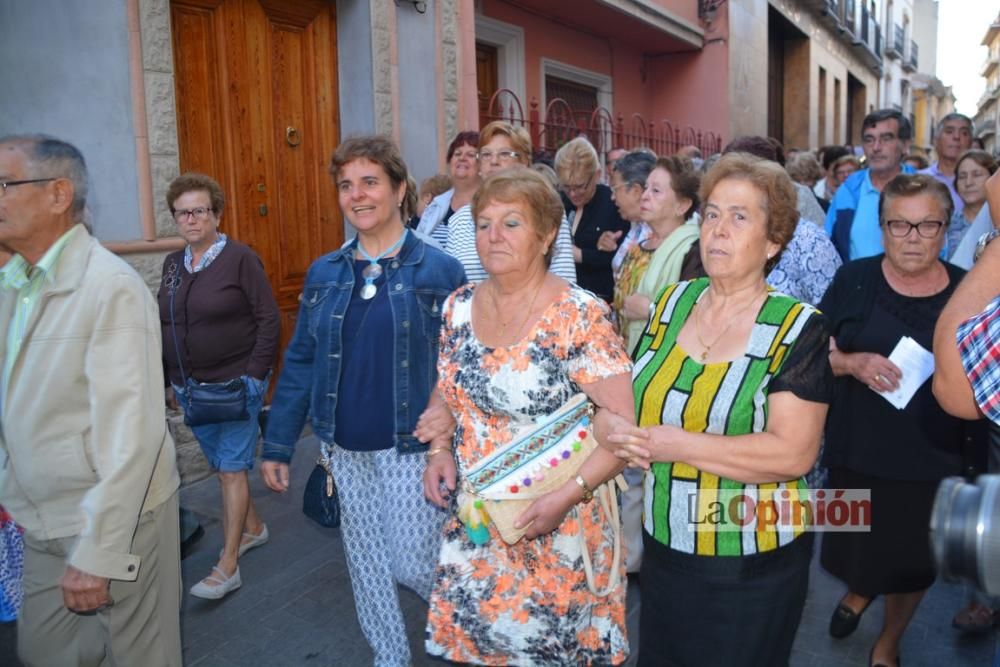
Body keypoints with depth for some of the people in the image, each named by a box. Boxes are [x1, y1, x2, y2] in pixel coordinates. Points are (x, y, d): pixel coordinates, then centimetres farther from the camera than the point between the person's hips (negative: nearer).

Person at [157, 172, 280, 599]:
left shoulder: (240, 258, -10)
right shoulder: (173, 264, 9)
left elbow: (269, 320, -11)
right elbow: (164, 327, 15)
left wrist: (255, 375, -16)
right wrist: (169, 381, 13)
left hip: (236, 383, -6)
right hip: (190, 386, 7)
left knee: (232, 468, -4)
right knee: (222, 465, 16)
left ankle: (228, 567, 2)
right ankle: (252, 527, 36)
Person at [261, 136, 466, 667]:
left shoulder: (439, 270, -8)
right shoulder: (324, 273, 3)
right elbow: (300, 362, 6)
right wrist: (277, 445, 6)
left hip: (411, 447, -4)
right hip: (345, 449, 4)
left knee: (413, 564, 1)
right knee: (366, 564, 15)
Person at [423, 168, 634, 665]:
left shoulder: (580, 317, -18)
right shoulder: (459, 307, 0)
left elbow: (627, 423, -19)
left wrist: (567, 496, -27)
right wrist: (440, 451, -3)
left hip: (554, 530, -5)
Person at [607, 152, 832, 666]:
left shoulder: (798, 328, -14)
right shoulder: (672, 302, 1)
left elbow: (793, 453, -22)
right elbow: (631, 400, 8)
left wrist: (677, 445, -23)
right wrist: (619, 431, -14)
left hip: (752, 566, -5)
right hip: (663, 549, 5)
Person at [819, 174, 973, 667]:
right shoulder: (854, 280, -7)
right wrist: (853, 363, -23)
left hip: (931, 460, 1)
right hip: (856, 452, 0)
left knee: (912, 561, 16)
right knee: (856, 549, 18)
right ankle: (860, 590, 55)